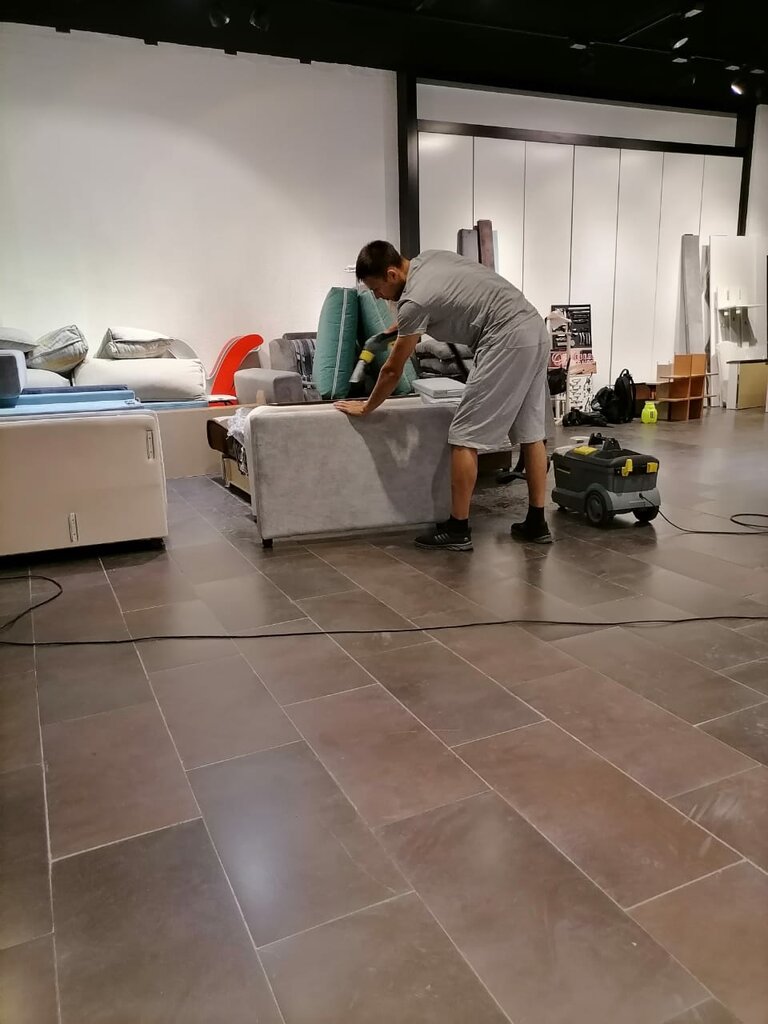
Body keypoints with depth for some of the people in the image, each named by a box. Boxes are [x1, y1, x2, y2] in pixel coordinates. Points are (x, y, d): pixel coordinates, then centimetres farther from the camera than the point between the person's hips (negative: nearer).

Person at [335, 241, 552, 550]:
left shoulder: (414, 300, -11)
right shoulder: (428, 258, 16)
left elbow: (393, 370, -3)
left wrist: (366, 407, 10)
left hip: (507, 341, -10)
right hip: (536, 331, 10)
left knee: (465, 436, -4)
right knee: (531, 432, 12)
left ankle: (457, 530, 1)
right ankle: (536, 523, 18)